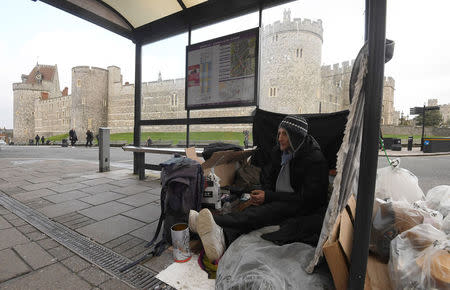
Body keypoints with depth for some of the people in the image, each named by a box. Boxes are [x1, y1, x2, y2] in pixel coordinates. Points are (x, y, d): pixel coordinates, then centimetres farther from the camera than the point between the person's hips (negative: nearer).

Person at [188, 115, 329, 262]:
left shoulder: (315, 159, -13)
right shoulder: (278, 151, 7)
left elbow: (306, 198, -17)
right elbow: (266, 174, 18)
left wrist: (269, 196, -19)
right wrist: (263, 193, -5)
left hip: (300, 208, -6)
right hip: (276, 201, 7)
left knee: (266, 211, -34)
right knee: (254, 211, -25)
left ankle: (213, 221, -50)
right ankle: (223, 236, -49)